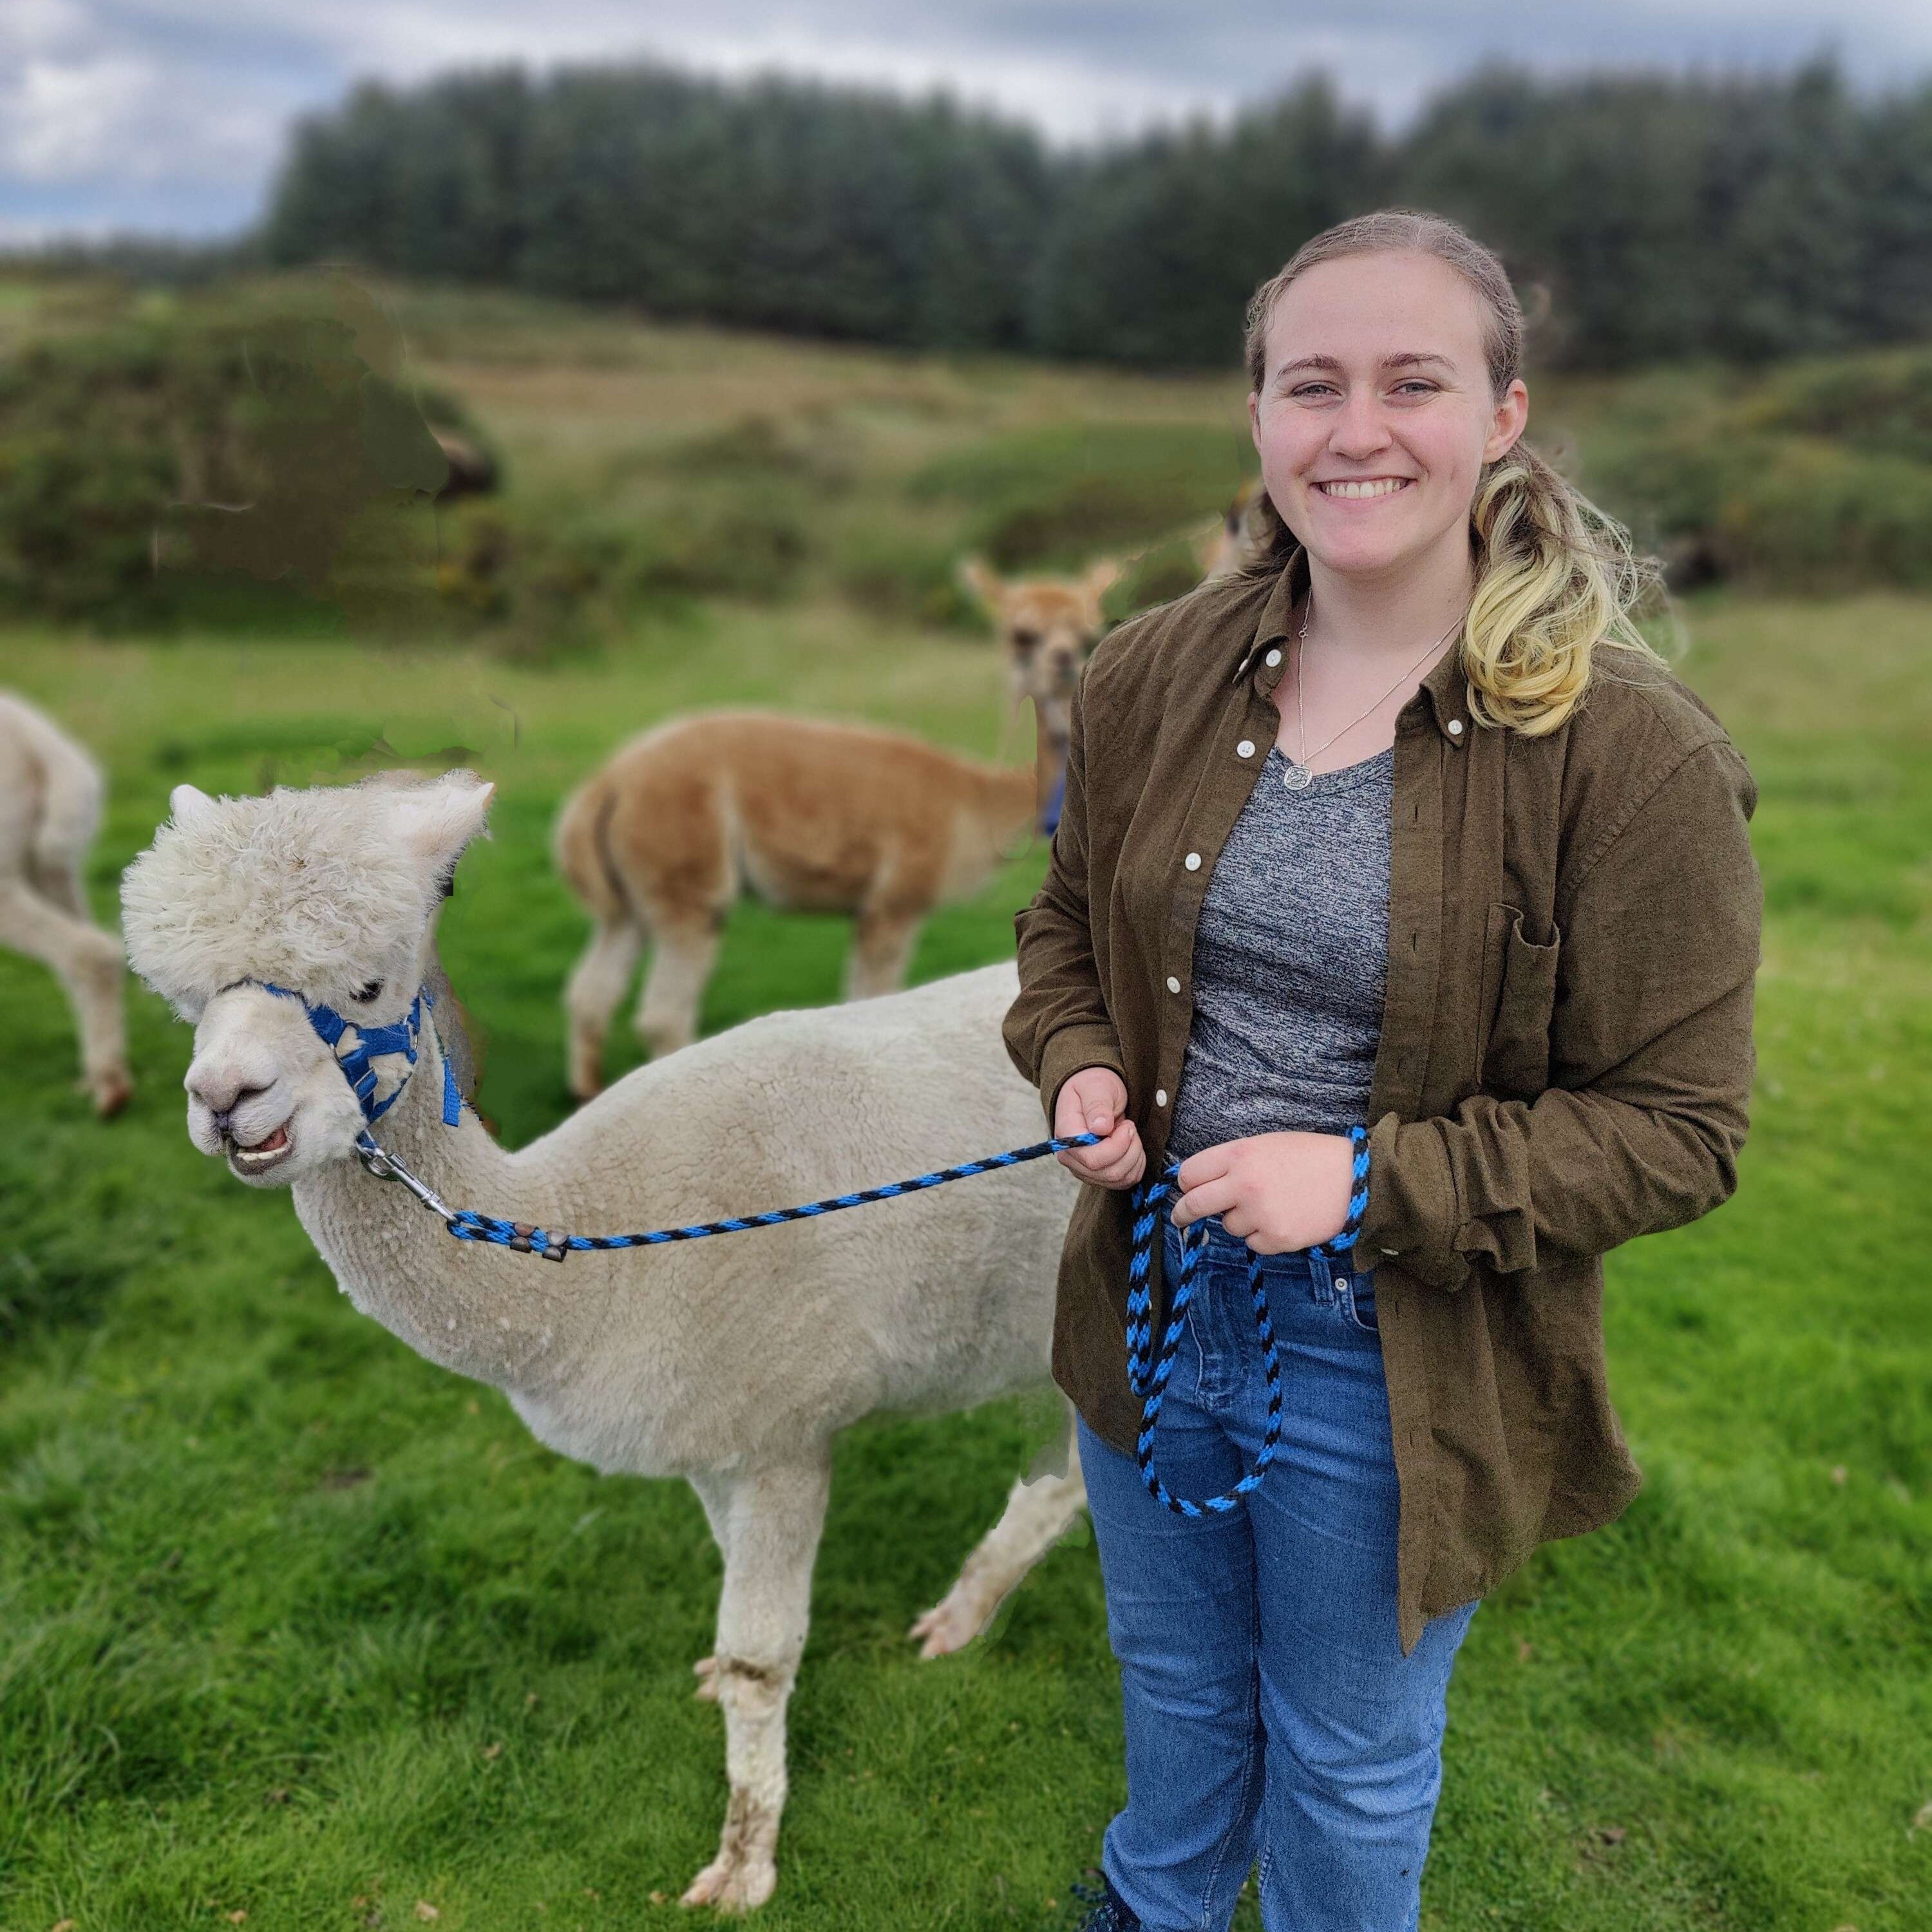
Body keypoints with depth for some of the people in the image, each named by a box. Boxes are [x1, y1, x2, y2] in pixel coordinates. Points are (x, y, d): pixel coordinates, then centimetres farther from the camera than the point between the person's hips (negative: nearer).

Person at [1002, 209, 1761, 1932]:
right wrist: (1078, 1065, -10)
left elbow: (1678, 1127, -16)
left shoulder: (1632, 754, -21)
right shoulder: (1153, 679, -6)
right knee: (1175, 1681, 32)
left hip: (1399, 1372, -4)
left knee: (1351, 1767, 22)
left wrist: (1374, 1180, -26)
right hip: (1155, 1309, 5)